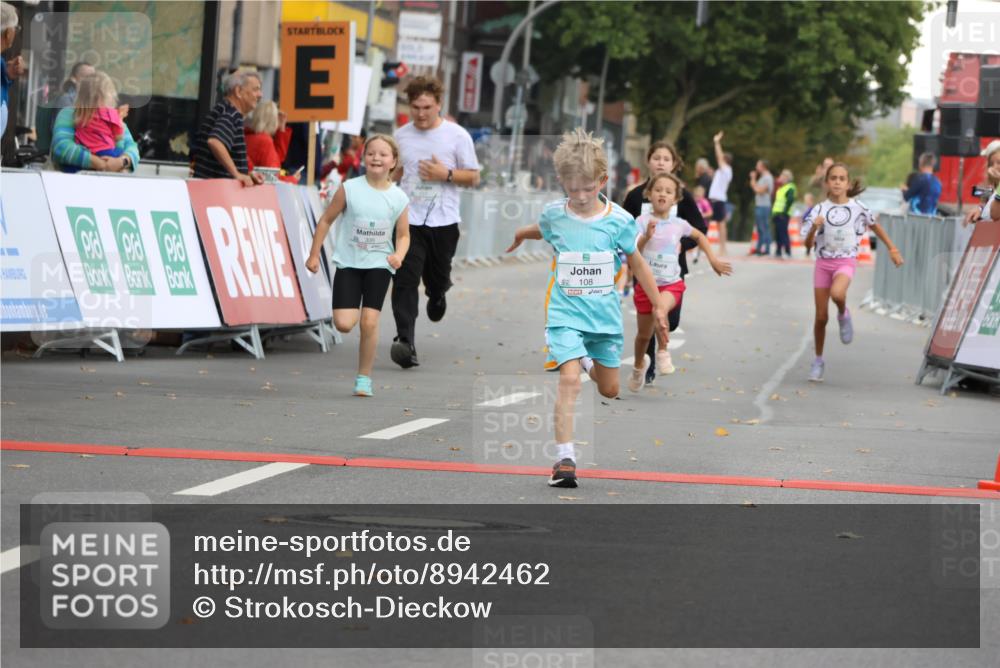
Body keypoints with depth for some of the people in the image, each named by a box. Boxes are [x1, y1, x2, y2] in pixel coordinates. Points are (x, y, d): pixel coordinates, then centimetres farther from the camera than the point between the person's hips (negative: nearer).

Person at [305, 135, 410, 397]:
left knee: (369, 322, -9)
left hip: (378, 264, 0)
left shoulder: (398, 198, -2)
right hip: (348, 263, 0)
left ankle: (364, 378, 5)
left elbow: (403, 235, 7)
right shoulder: (349, 189, -6)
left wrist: (398, 254, -14)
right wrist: (314, 255, 2)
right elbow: (326, 220, 2)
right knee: (343, 324, -11)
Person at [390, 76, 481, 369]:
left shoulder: (456, 135, -1)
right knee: (405, 280, -14)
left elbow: (473, 177, 3)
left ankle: (437, 295, 50)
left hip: (443, 221, -1)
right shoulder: (401, 135, 7)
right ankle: (405, 340, -21)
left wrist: (446, 174, -14)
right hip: (409, 220, 1)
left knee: (437, 277, 11)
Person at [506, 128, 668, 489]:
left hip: (605, 315, 2)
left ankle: (588, 361, 50)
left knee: (609, 390, 13)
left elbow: (637, 263, 6)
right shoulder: (554, 214, -5)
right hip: (566, 313, -2)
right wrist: (519, 235, 39)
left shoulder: (618, 220, -7)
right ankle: (564, 458, -20)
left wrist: (657, 305, 11)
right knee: (569, 381, -21)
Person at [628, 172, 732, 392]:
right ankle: (639, 365, 43)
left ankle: (663, 351, -11)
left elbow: (699, 236, 21)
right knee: (643, 334, 11)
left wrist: (713, 260, 16)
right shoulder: (643, 221, -9)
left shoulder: (679, 224, 0)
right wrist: (646, 237, -35)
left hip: (671, 284, 0)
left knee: (660, 308, -34)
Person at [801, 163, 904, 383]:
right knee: (821, 316, 3)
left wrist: (893, 249, 16)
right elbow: (808, 244, -6)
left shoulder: (857, 208, -3)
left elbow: (875, 226, 15)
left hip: (846, 262, -2)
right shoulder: (819, 210, -3)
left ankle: (844, 315, 0)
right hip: (823, 263, 2)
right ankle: (818, 360, 21)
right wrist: (814, 228, -25)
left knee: (837, 293, -35)